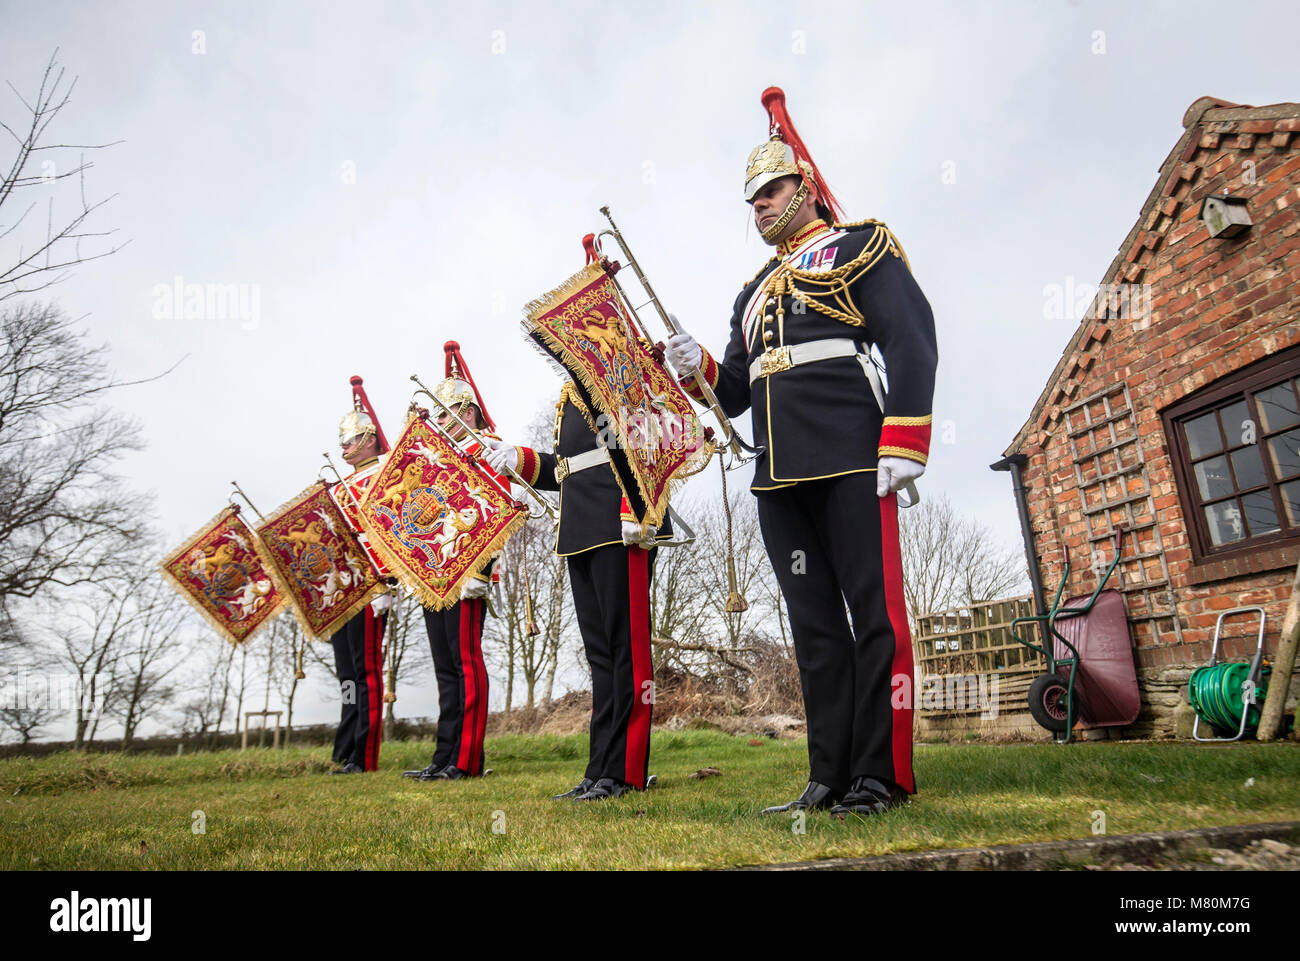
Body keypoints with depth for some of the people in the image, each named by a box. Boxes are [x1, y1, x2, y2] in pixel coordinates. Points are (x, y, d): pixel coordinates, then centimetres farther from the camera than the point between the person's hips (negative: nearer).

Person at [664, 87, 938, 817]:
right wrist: (699, 370, 2)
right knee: (815, 625, 6)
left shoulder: (860, 248, 9)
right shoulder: (756, 291, 27)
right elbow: (737, 395, 24)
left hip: (850, 458, -6)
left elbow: (913, 342, -4)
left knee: (873, 613, -3)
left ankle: (882, 775, 5)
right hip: (781, 475, 7)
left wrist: (903, 443, -15)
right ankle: (830, 776, 13)